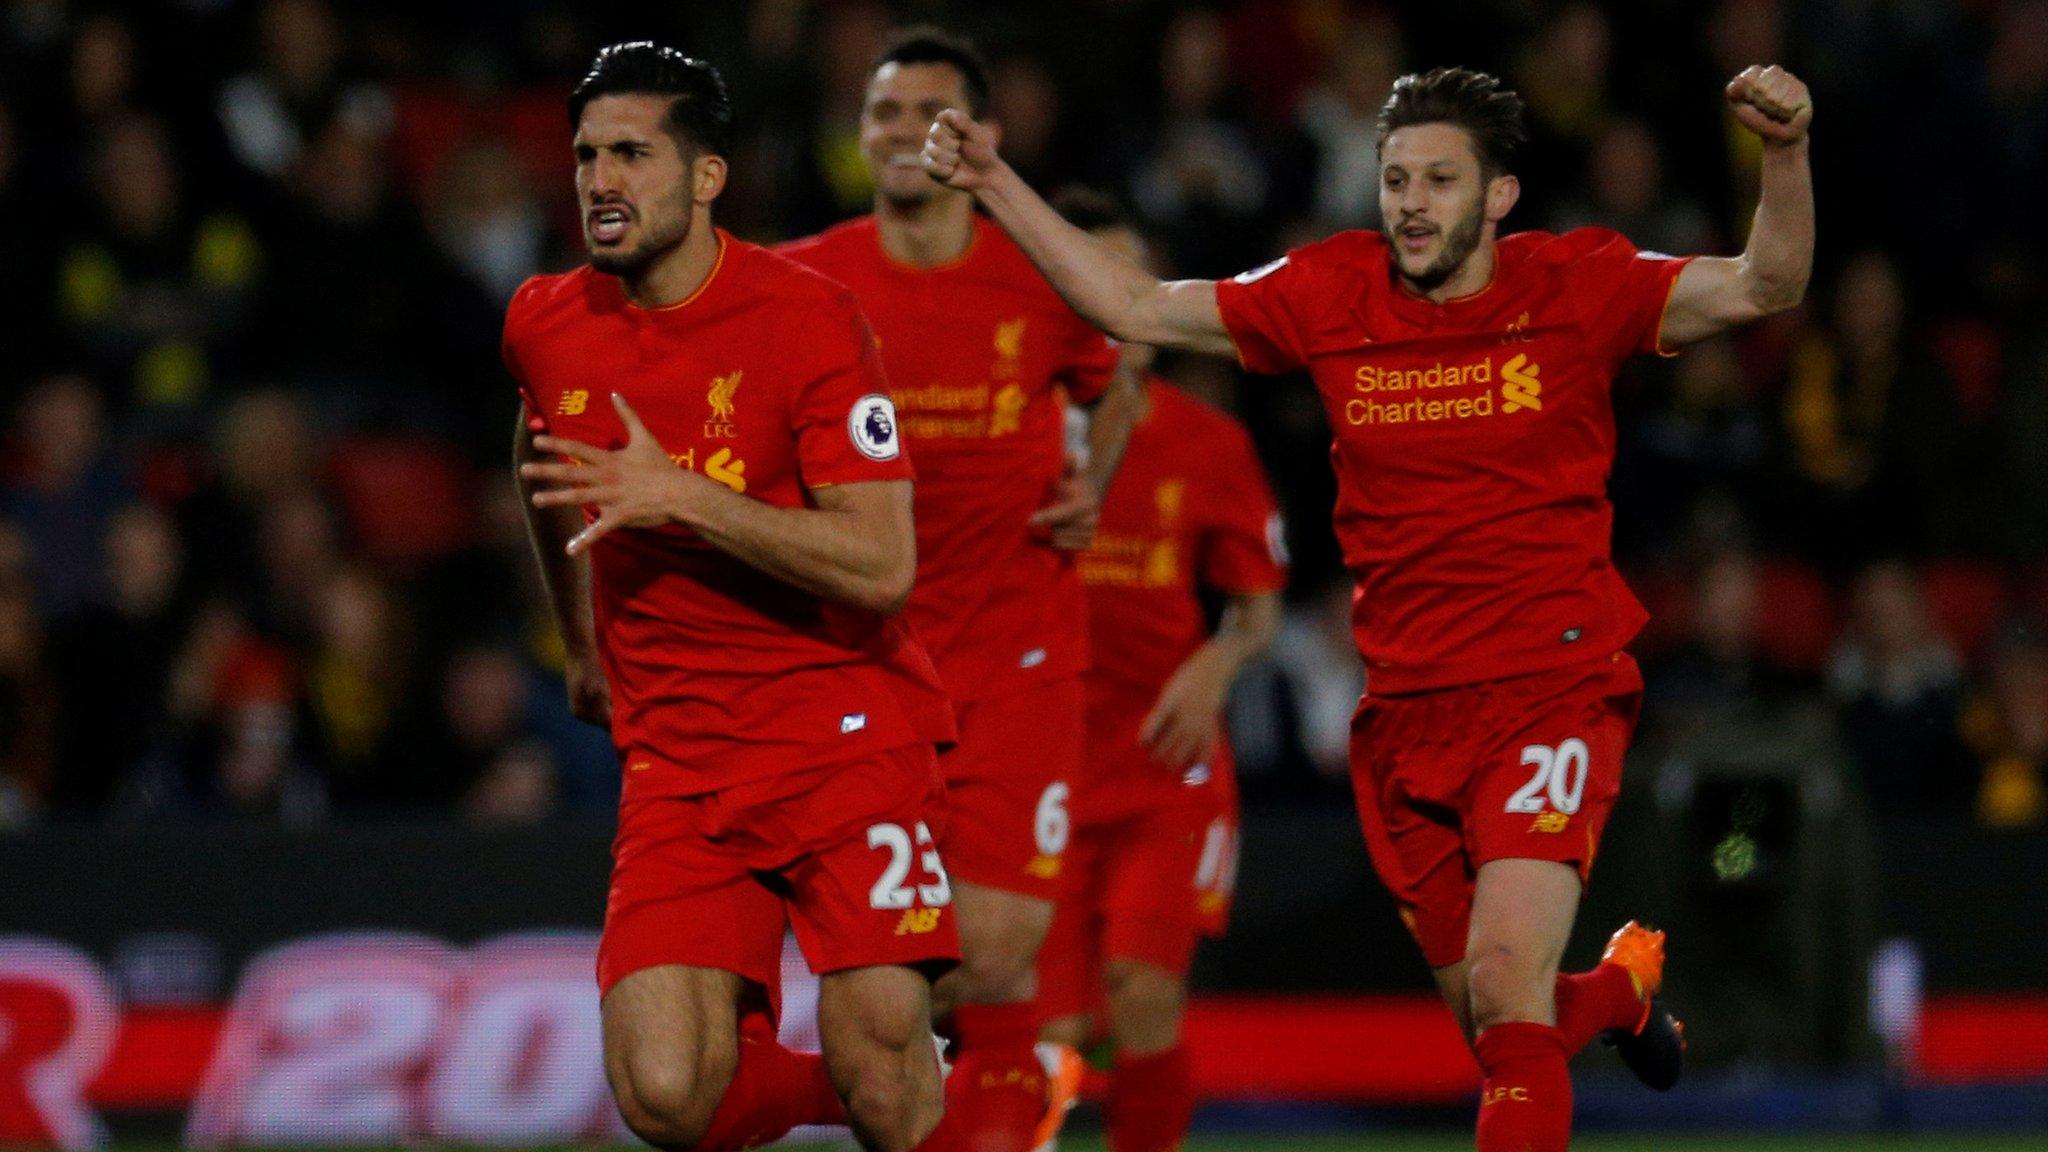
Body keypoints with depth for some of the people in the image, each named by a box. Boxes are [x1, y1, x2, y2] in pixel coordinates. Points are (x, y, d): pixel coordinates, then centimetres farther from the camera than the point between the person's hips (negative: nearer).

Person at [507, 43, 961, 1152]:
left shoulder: (804, 317, -11)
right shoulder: (544, 325, 5)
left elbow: (882, 566, -18)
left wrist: (682, 495, -23)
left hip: (843, 734, -4)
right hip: (674, 758, 4)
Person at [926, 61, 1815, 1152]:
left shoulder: (1575, 288, -5)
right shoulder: (1329, 295, 4)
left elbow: (1761, 288, -15)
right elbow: (1138, 308, 10)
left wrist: (1785, 155, -32)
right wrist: (997, 186, 4)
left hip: (1551, 693, -4)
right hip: (1406, 720, 4)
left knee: (1505, 988, -22)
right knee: (1497, 1028, 11)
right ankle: (1622, 984, 44)